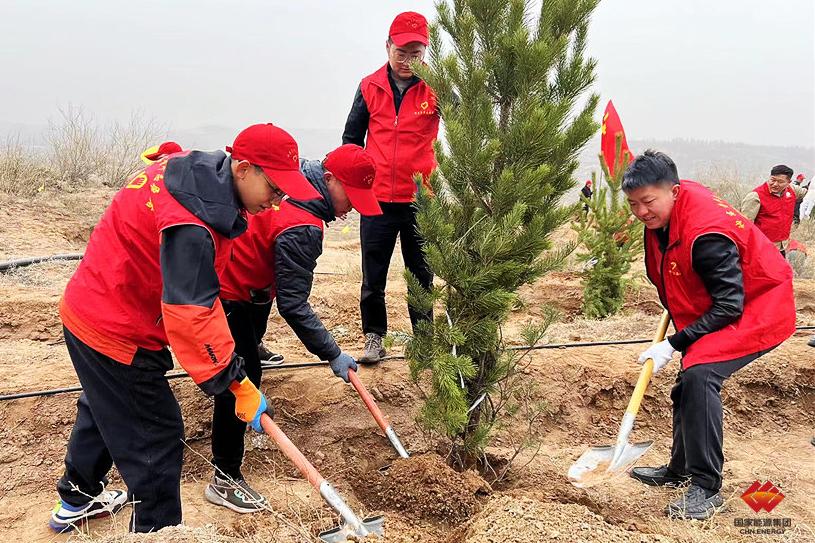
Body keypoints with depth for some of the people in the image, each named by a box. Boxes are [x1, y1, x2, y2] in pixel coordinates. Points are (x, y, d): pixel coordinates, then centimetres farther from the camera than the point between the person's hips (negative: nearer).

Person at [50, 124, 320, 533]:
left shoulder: (200, 170, -5)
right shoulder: (190, 225, -34)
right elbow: (192, 315, -36)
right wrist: (238, 383, -32)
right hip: (116, 332, -11)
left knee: (106, 406, 30)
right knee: (156, 437, 0)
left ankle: (78, 499, 53)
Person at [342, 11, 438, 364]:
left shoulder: (435, 87, -2)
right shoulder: (370, 87, 2)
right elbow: (352, 137, 11)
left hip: (420, 199, -1)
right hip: (376, 199, 1)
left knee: (421, 274, 10)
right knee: (373, 275, 8)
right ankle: (374, 336, 23)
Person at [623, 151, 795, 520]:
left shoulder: (705, 234, -34)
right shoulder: (662, 213, -7)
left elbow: (729, 306, -29)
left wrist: (673, 344, -27)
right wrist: (675, 309, 13)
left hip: (758, 308, -10)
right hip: (714, 307, 10)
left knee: (699, 375, -26)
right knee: (688, 383, 14)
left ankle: (707, 489, -17)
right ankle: (681, 470, 32)